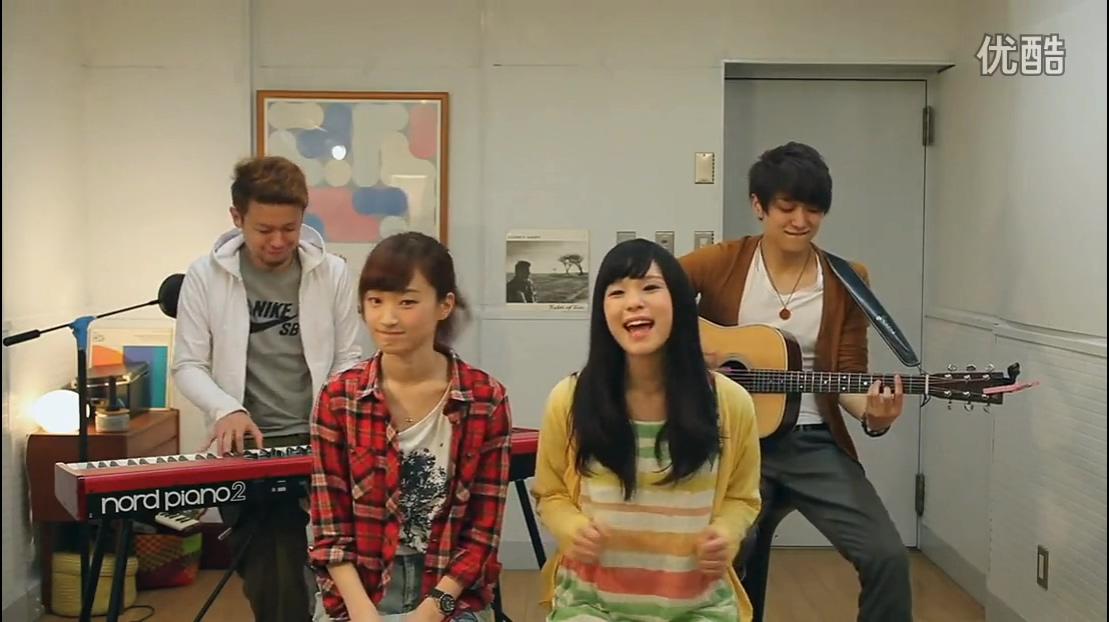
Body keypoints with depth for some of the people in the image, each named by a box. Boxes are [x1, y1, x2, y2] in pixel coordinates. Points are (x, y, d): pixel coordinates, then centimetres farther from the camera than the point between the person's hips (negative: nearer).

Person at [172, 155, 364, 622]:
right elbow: (188, 365, 1)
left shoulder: (333, 273, 2)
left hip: (317, 441, 1)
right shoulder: (205, 276, 0)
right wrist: (226, 409, -18)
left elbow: (347, 358, 7)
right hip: (246, 446, 0)